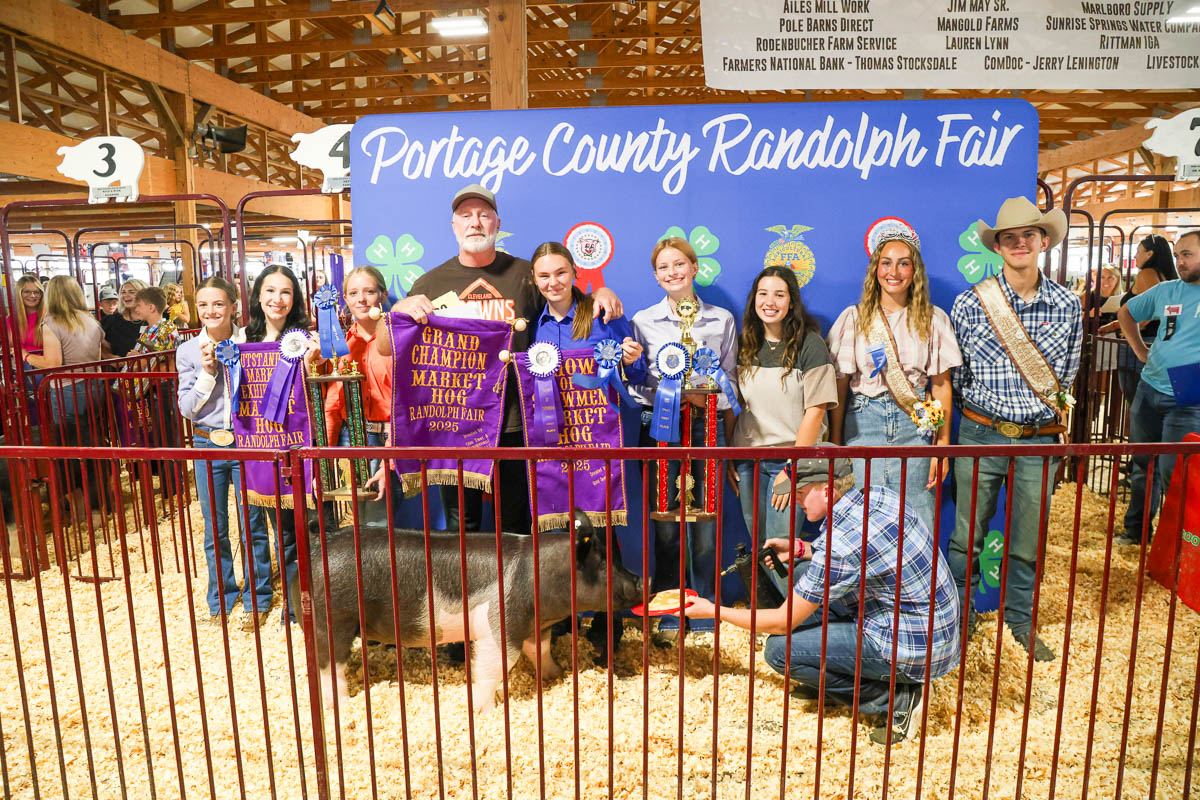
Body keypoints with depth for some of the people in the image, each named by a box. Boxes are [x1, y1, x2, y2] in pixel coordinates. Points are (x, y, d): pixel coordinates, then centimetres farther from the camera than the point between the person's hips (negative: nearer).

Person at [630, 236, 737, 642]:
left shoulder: (722, 320, 9)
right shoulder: (643, 321, 7)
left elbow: (729, 383, 10)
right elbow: (633, 385, 4)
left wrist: (730, 442, 6)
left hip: (707, 426, 0)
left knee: (706, 524, 2)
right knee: (665, 527, 3)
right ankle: (669, 618, 17)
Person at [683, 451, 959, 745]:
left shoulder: (840, 544, -26)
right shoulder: (879, 496, -2)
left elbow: (782, 623, -16)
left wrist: (714, 611, -4)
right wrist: (800, 549, 8)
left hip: (914, 652, -9)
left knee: (779, 649, -11)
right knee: (805, 574, 12)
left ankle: (896, 700, -2)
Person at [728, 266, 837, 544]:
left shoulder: (809, 345, -7)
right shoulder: (745, 345, 7)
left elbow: (815, 411, -11)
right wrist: (728, 458, 6)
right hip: (747, 458, 4)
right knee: (756, 541, 12)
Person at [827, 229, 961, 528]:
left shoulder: (934, 319, 6)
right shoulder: (854, 318, 4)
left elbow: (942, 385, 6)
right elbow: (840, 384, 3)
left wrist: (943, 444, 1)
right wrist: (836, 442, 0)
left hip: (915, 425, 1)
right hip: (863, 422, 0)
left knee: (917, 516, -3)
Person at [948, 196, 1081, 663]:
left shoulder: (1067, 306, 3)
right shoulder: (970, 303, -4)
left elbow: (1066, 378, 13)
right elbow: (951, 375, 2)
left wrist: (1051, 411, 4)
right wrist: (980, 405, -3)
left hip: (1039, 439, 2)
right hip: (981, 436, -1)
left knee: (1028, 541, 13)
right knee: (967, 537, 8)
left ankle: (1020, 620, 33)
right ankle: (959, 616, 27)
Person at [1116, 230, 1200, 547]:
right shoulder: (1164, 291, 8)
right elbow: (1125, 313, 24)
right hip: (1149, 391, 5)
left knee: (1172, 473, -4)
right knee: (1143, 465, 14)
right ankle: (1136, 530, 28)